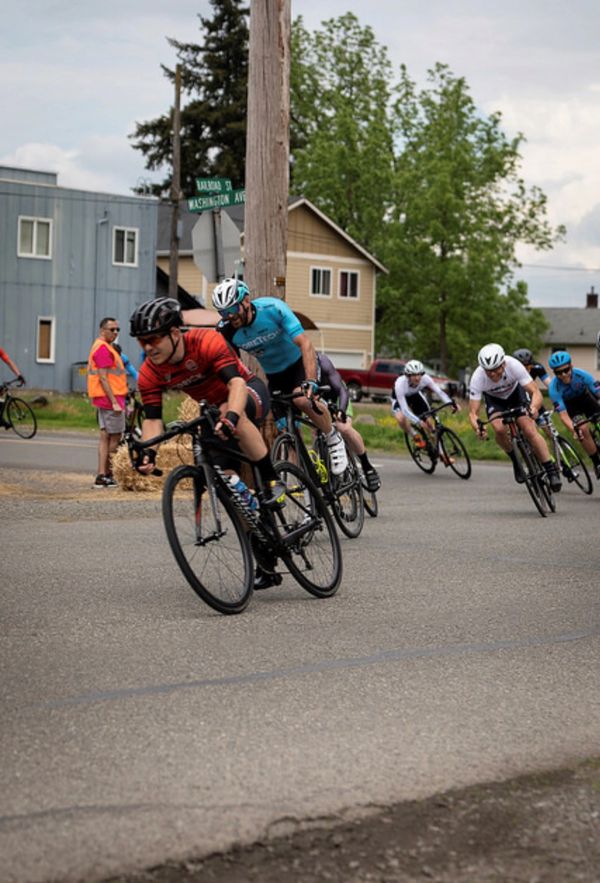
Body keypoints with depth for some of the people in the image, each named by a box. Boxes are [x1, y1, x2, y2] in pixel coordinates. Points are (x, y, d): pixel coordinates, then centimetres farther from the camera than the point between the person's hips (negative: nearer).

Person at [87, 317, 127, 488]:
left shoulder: (104, 347, 18)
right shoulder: (103, 348, -15)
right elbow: (103, 378, -20)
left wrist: (119, 401, 23)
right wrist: (114, 402, -23)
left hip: (105, 399, 10)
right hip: (110, 397, -10)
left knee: (106, 436, 9)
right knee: (115, 437, -5)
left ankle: (102, 475, 8)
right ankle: (107, 475, -3)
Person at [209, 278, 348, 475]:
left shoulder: (272, 308, -28)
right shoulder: (227, 331, -18)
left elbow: (304, 343, -34)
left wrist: (311, 382, -45)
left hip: (299, 363, -4)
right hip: (274, 376, 4)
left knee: (303, 399, -33)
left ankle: (334, 439, -10)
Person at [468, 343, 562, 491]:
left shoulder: (514, 365, -37)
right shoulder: (478, 377, -35)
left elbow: (536, 392, -36)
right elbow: (473, 412, -32)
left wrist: (533, 407, -58)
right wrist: (477, 427, -54)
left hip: (516, 392, -1)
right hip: (494, 399, 1)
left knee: (529, 430, -19)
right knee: (499, 429, -27)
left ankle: (552, 471, -7)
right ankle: (515, 461, 1)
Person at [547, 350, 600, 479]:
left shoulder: (582, 375, -34)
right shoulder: (554, 388, -35)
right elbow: (563, 415, -37)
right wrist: (574, 430, -53)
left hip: (585, 397, 2)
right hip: (569, 404, -2)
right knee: (583, 429, -21)